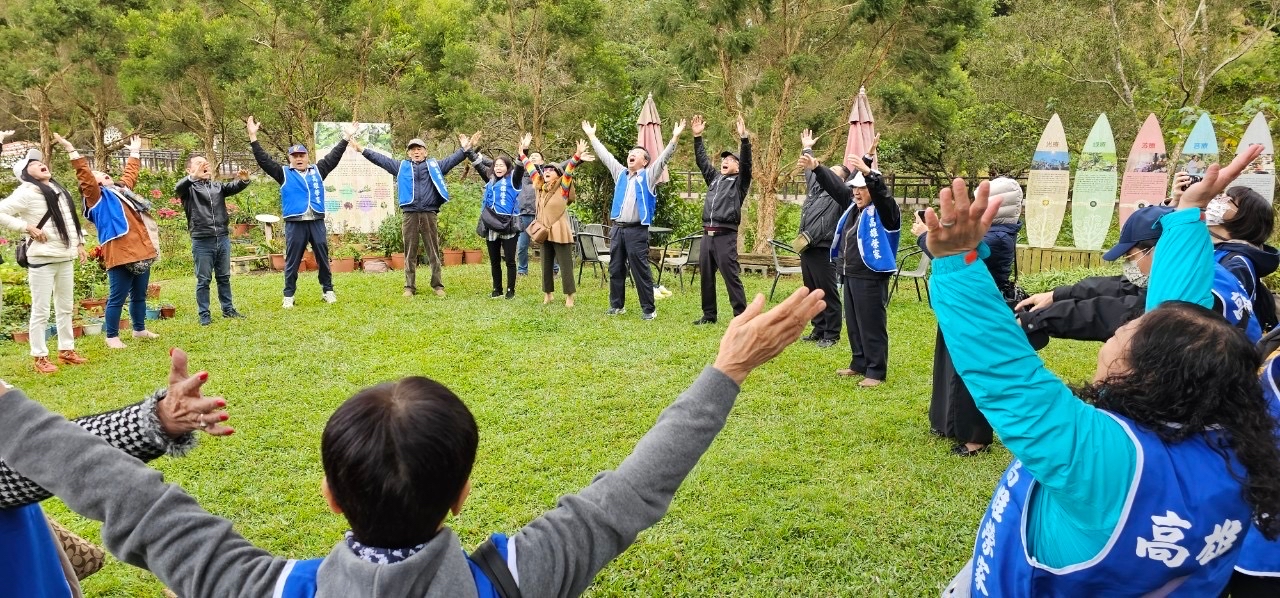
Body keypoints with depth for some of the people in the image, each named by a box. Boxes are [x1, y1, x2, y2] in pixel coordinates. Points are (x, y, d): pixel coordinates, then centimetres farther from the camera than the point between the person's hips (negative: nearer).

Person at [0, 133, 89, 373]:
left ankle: (66, 350, 24)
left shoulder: (58, 189, 16)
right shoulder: (26, 192, -8)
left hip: (65, 257, 8)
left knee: (65, 308, 14)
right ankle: (40, 357, 3)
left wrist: (79, 244, 18)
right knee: (41, 311, -3)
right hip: (43, 259, -8)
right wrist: (28, 227, -16)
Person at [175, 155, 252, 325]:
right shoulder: (189, 188, -1)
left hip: (223, 238, 4)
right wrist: (194, 177, -44)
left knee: (224, 277, 14)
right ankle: (204, 314, 11)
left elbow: (233, 187, -3)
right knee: (203, 280, 3)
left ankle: (228, 309, 24)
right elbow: (178, 188, -23)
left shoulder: (217, 186, 12)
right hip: (201, 241, -4)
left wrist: (243, 180, -28)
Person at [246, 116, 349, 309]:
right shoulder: (284, 173, 8)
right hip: (295, 224, -2)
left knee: (323, 259, 8)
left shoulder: (318, 170, 13)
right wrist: (253, 137, -4)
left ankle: (328, 291, 18)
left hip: (317, 222, 2)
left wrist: (345, 138, 14)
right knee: (292, 262, 3)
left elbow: (333, 157, 16)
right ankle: (288, 296, 10)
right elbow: (264, 160, 3)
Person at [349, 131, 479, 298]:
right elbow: (381, 159, 14)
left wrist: (466, 149, -9)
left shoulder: (435, 165, 12)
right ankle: (410, 286, 11)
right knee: (410, 253, 5)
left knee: (433, 251, 4)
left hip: (430, 215, -1)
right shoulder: (402, 166, 15)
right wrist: (363, 150, 8)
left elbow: (453, 159, 5)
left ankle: (437, 285, 11)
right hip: (410, 215, 1)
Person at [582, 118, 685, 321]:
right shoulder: (620, 173, 16)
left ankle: (648, 309, 2)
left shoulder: (648, 176, 3)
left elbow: (663, 158, -7)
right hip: (617, 228, 6)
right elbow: (605, 156, 22)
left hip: (637, 230, -5)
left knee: (641, 271, -4)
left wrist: (675, 138, -17)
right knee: (615, 269, 11)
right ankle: (617, 305, 22)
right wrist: (592, 136, 25)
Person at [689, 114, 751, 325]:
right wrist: (697, 137, 14)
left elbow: (746, 162, -10)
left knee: (731, 277, -8)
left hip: (725, 235, -6)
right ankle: (709, 315, 19)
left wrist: (744, 138, -20)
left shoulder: (739, 181, 5)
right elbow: (701, 160, 21)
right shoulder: (714, 177, 20)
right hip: (707, 234, 7)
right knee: (706, 276, 10)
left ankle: (741, 317, -4)